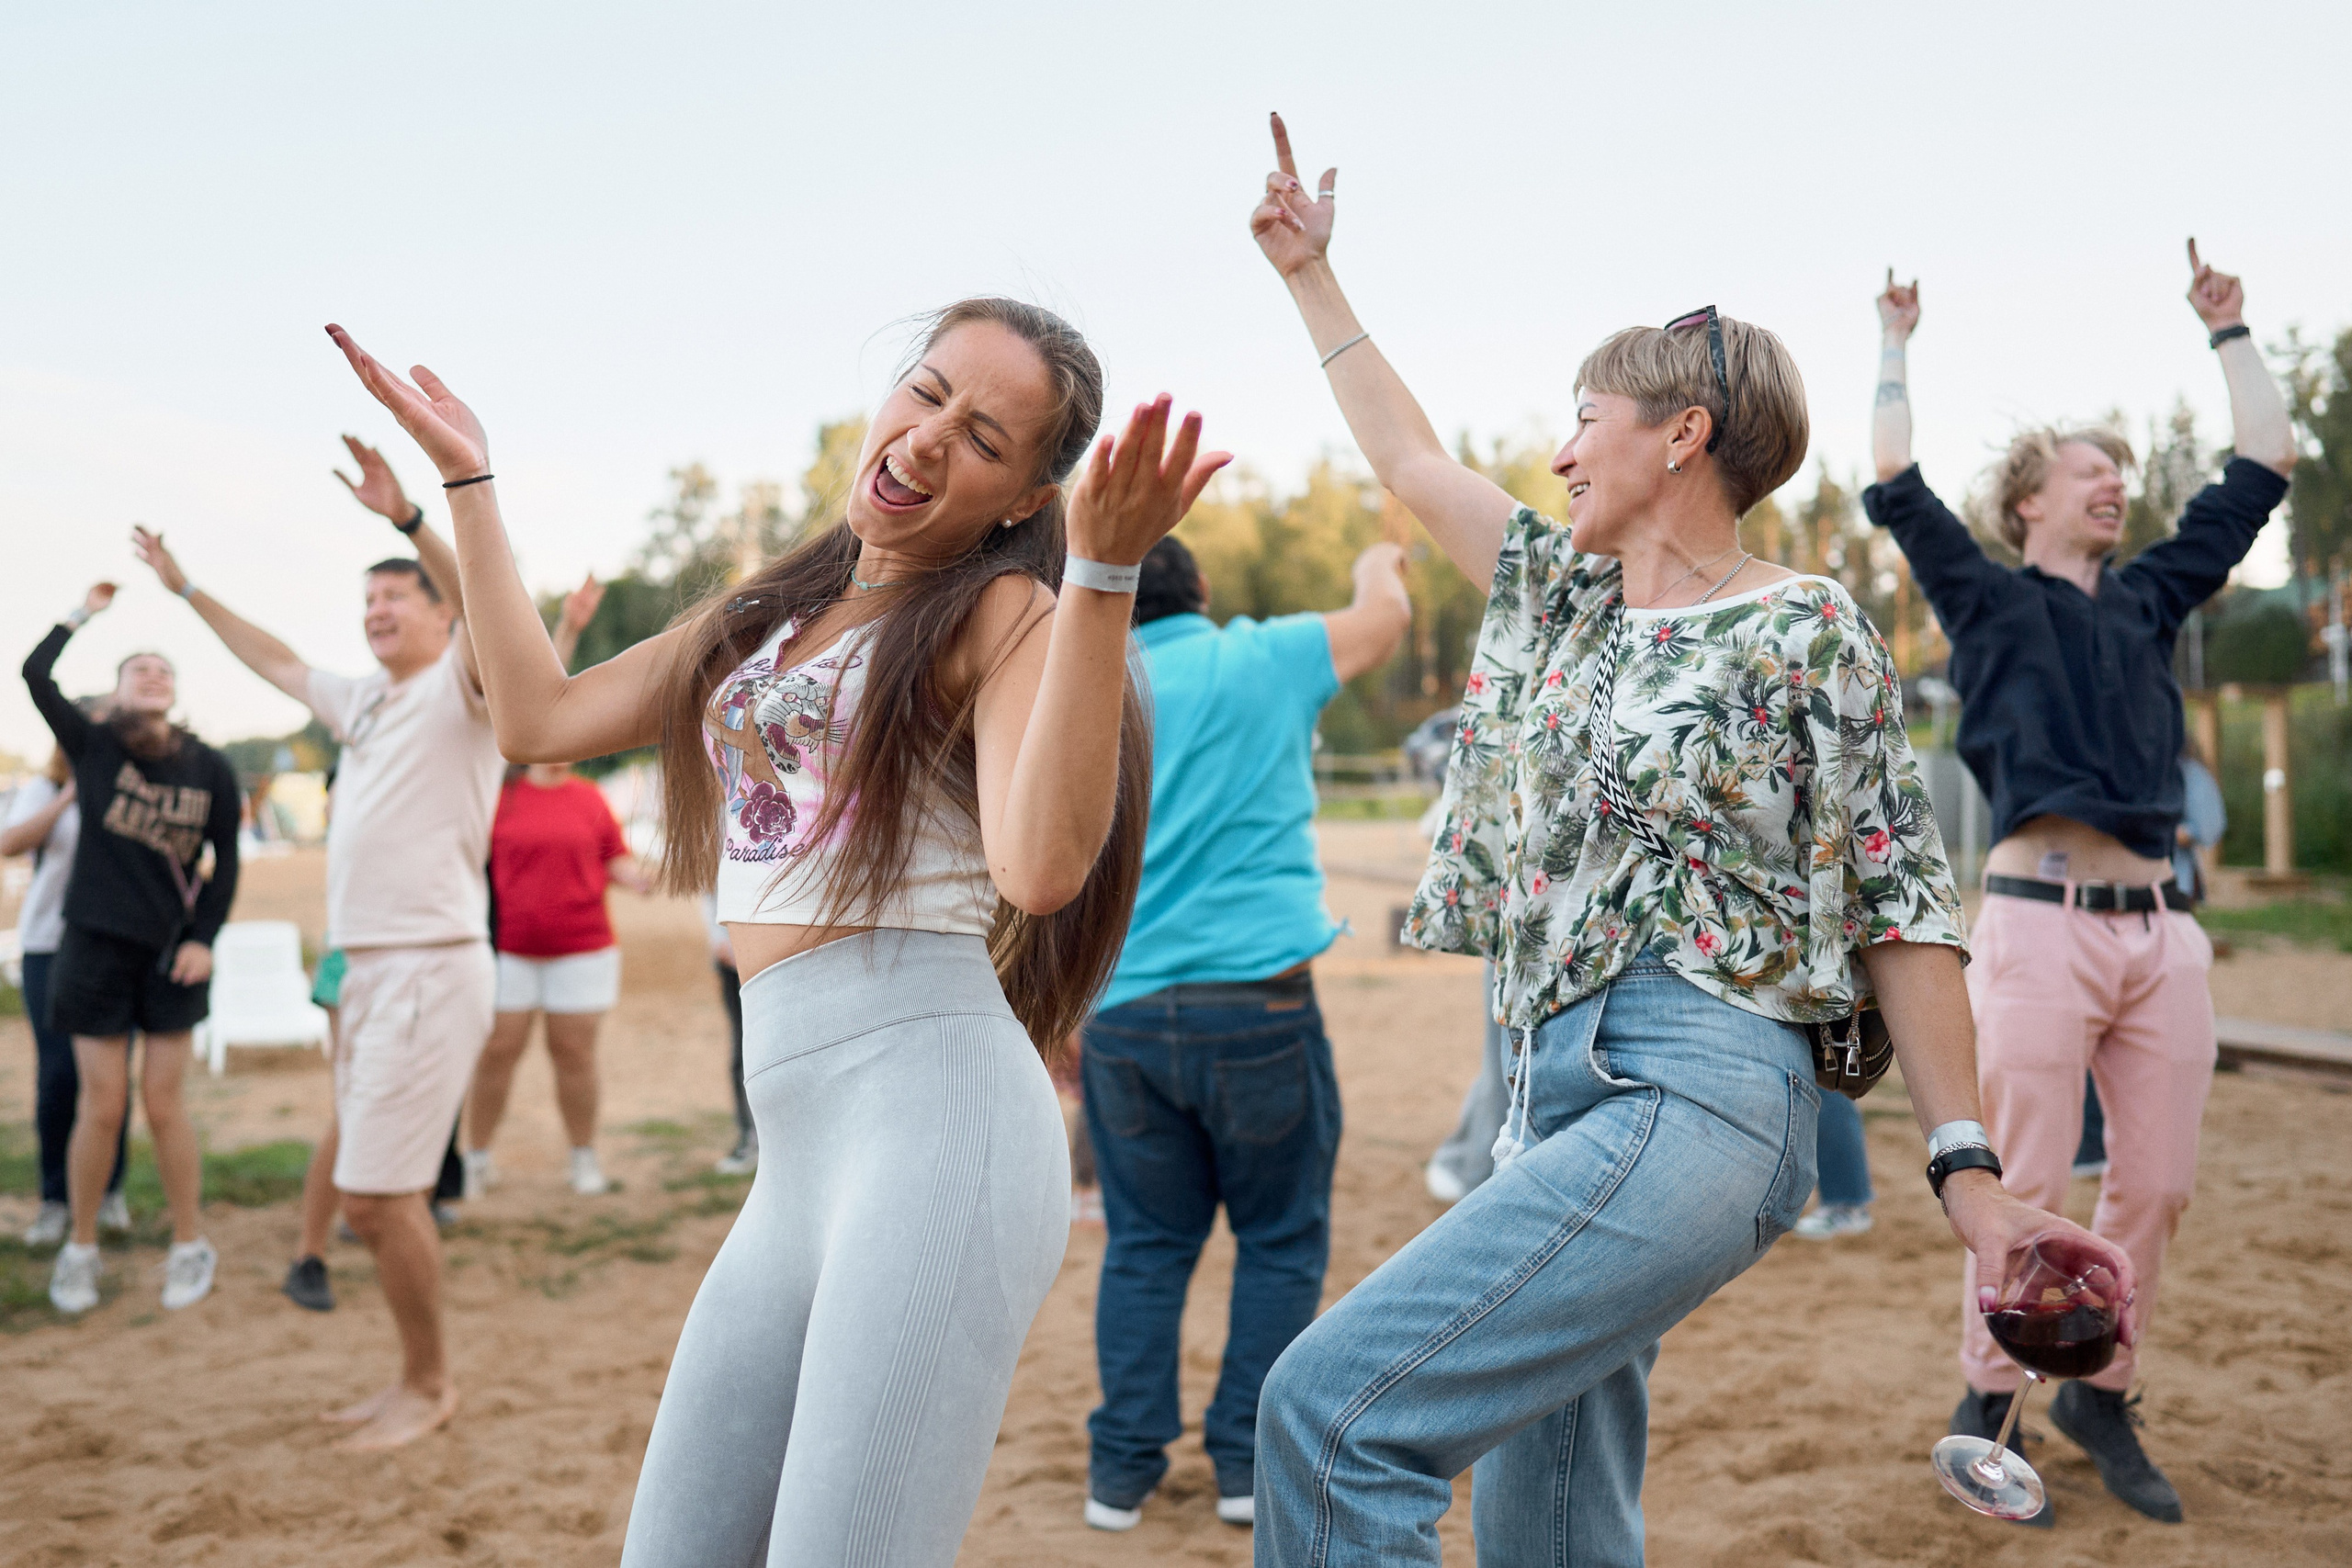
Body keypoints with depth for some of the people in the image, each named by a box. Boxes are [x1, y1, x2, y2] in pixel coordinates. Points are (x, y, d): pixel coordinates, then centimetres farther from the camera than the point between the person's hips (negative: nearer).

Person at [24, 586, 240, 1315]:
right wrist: (85, 610, -5)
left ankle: (190, 1247, 16)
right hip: (97, 947, 0)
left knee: (164, 1105, 3)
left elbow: (225, 861, 4)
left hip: (171, 953, 0)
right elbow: (36, 674, -14)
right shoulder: (93, 748, -3)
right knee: (102, 1107, 1)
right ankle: (80, 1249, 19)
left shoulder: (210, 769, -2)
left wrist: (205, 938, -4)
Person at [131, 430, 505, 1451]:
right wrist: (186, 588, 39)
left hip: (429, 970, -9)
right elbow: (274, 661, 35)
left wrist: (406, 519, -39)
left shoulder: (459, 685, -5)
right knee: (376, 1193, 13)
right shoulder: (364, 700, 19)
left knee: (376, 1194, -8)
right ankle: (422, 1371, 26)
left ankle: (428, 1386, 8)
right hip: (364, 970, 9)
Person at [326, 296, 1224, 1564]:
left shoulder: (1004, 613, -2)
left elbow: (1042, 865, -20)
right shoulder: (770, 611, 19)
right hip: (799, 1155, 7)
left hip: (936, 1111, -7)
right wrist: (466, 477, 26)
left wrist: (1102, 573, -25)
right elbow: (539, 716, 23)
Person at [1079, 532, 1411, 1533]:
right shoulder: (1264, 660, 3)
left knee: (1145, 1244, 13)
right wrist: (1378, 565, 43)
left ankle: (1122, 1469, 15)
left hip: (1122, 1012, 3)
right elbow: (1383, 617, 21)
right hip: (1258, 1001, -3)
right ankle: (1249, 1461, 13)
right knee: (1280, 1240, 11)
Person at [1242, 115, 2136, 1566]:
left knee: (1332, 1408, -21)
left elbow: (1901, 910, -3)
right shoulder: (1562, 593, 17)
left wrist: (1968, 1168, -7)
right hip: (1565, 1095, 7)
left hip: (1695, 1104, -7)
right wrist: (1312, 275, 34)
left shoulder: (1810, 634, -2)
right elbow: (1409, 456, 28)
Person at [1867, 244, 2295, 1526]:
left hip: (2161, 928, 5)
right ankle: (1985, 1406, 13)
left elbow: (2263, 468, 23)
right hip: (2041, 924, -5)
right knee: (2028, 1189, -2)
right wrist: (1898, 347, 9)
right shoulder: (1990, 599, 7)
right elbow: (1897, 489, -3)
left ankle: (2099, 1395, 23)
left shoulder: (2147, 599, 19)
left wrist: (2227, 332, 30)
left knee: (2157, 1185, 6)